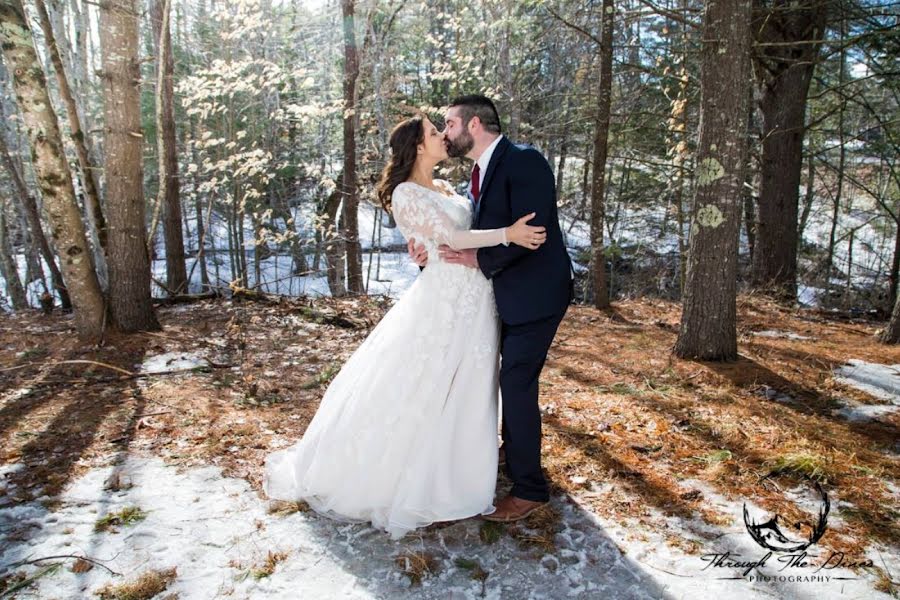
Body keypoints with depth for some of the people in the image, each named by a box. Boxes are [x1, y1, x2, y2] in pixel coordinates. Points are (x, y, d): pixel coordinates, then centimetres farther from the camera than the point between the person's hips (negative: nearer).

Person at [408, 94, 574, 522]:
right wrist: (431, 254, -8)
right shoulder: (480, 174, 11)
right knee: (510, 376, 23)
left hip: (534, 293, -10)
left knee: (517, 383, -7)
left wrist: (479, 259, -21)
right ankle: (514, 447, 47)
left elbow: (530, 231, -26)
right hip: (507, 294, 10)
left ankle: (529, 490, 7)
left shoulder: (524, 162, -17)